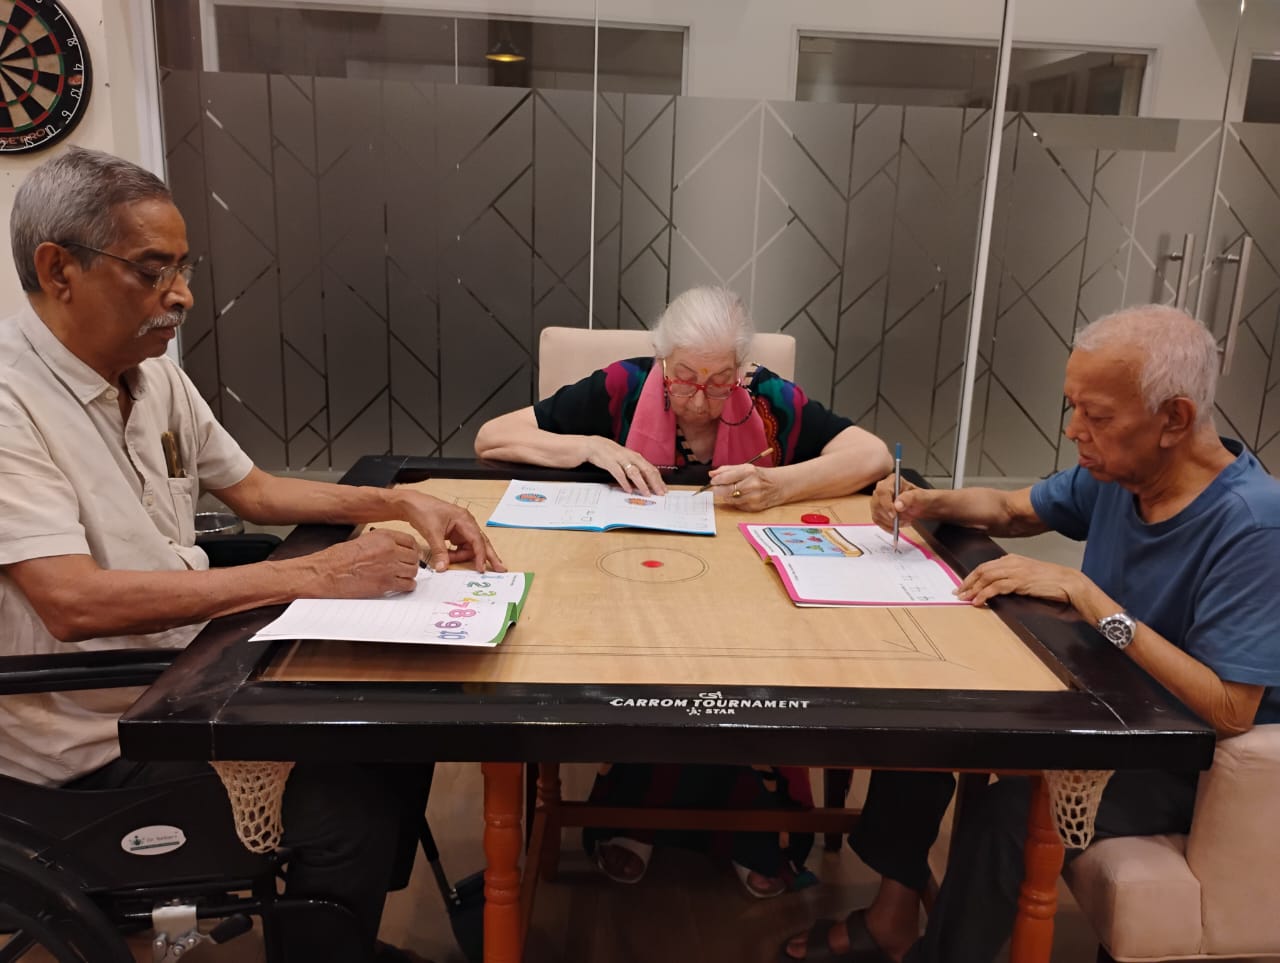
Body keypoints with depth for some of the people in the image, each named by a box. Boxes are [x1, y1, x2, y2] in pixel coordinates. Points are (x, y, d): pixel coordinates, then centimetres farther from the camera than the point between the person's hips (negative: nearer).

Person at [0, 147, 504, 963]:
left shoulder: (156, 376, 6)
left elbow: (254, 491, 15)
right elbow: (74, 603, -31)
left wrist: (402, 505, 1)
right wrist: (312, 576, -31)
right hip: (96, 745, -8)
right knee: (347, 796, -21)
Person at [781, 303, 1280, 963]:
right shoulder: (1117, 472, -4)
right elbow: (1012, 510, 14)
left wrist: (1084, 594, -31)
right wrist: (929, 504, -7)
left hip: (1183, 763, -8)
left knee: (1011, 812, -32)